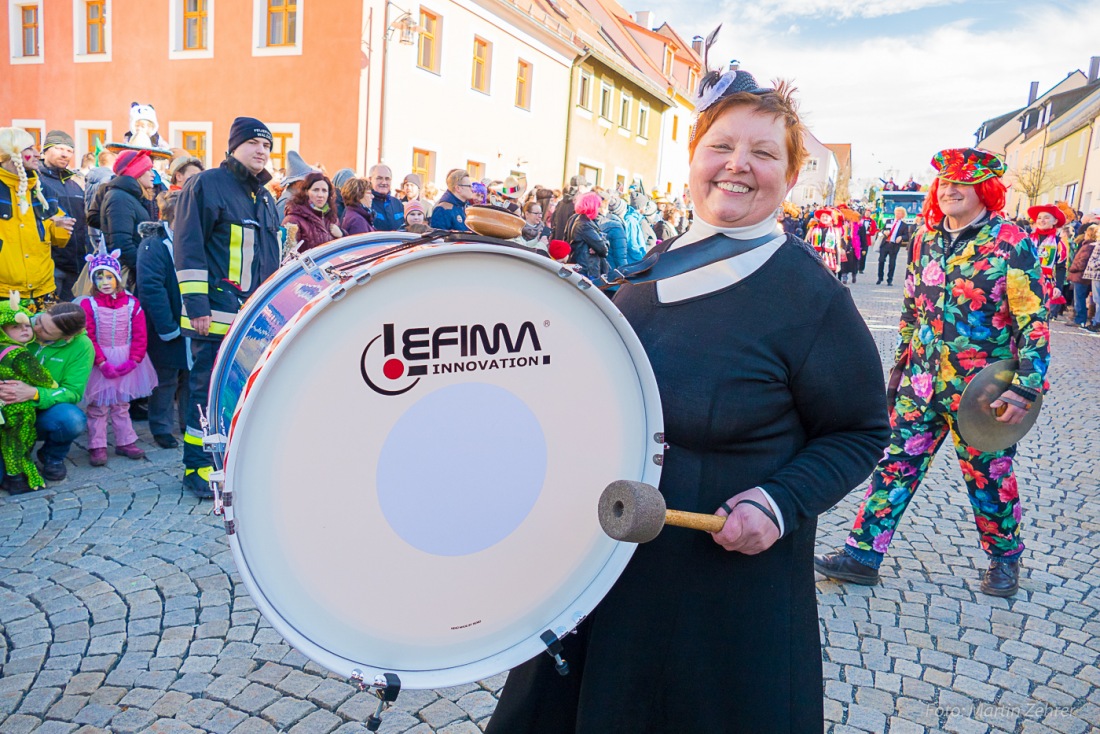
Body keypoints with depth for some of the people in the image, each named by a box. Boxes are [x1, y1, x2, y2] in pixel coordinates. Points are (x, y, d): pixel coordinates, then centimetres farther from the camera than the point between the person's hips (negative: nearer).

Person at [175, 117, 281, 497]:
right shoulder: (208, 184, -3)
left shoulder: (264, 197, 20)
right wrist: (197, 305, -16)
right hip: (218, 313, -7)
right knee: (209, 390, -3)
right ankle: (198, 469, 8)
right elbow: (188, 247, -10)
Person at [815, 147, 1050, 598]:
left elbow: (1033, 320, -13)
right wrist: (902, 359, 17)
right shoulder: (927, 240, 7)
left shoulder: (1010, 243, -10)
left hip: (981, 391, -4)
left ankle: (1004, 556, 35)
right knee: (896, 463, 4)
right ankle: (863, 553, 11)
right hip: (922, 383, 5)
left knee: (988, 476, 10)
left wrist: (1027, 386, -20)